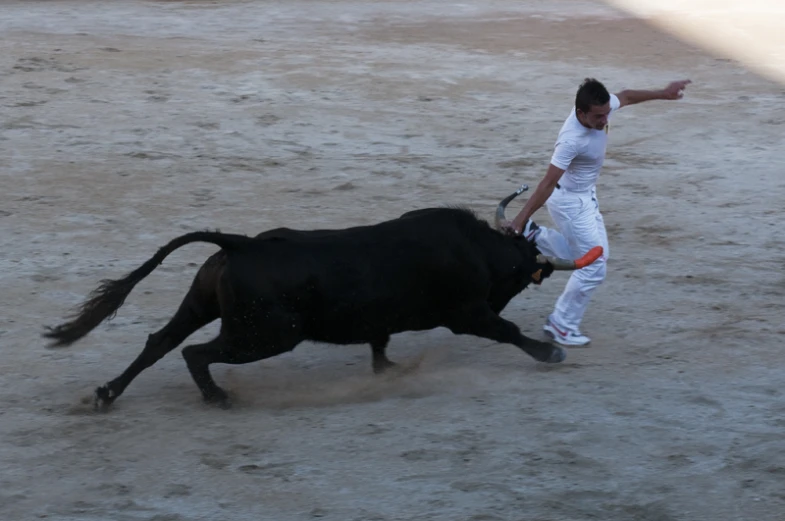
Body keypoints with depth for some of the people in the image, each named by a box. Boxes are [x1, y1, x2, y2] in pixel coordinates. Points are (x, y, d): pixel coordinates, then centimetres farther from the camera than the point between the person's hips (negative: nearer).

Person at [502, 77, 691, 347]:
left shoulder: (601, 108, -16)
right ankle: (562, 326, 11)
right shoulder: (571, 140, -37)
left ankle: (534, 236, 25)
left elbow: (626, 96, 7)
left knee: (595, 252, 22)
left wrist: (663, 94, 13)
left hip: (586, 196, 9)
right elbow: (548, 183, -38)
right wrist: (521, 218, -40)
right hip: (570, 201, -9)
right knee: (594, 266, -3)